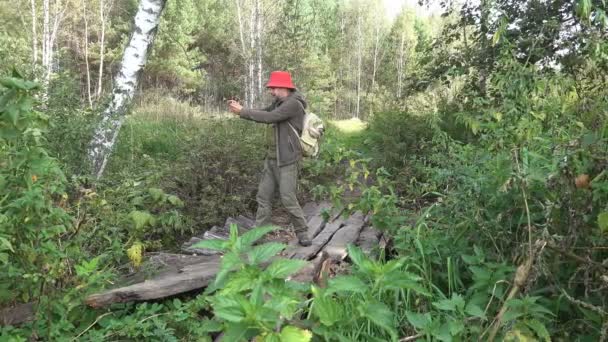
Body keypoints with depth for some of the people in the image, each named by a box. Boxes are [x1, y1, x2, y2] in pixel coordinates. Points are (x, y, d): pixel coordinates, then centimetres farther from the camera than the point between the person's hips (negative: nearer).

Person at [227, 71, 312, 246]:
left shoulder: (294, 103, -16)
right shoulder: (278, 102, 12)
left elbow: (269, 117, -24)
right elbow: (263, 113, 10)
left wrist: (242, 111, -19)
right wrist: (240, 108, -5)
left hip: (286, 161, -8)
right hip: (271, 159, 9)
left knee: (288, 199, -5)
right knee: (263, 197, 9)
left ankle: (302, 233, 11)